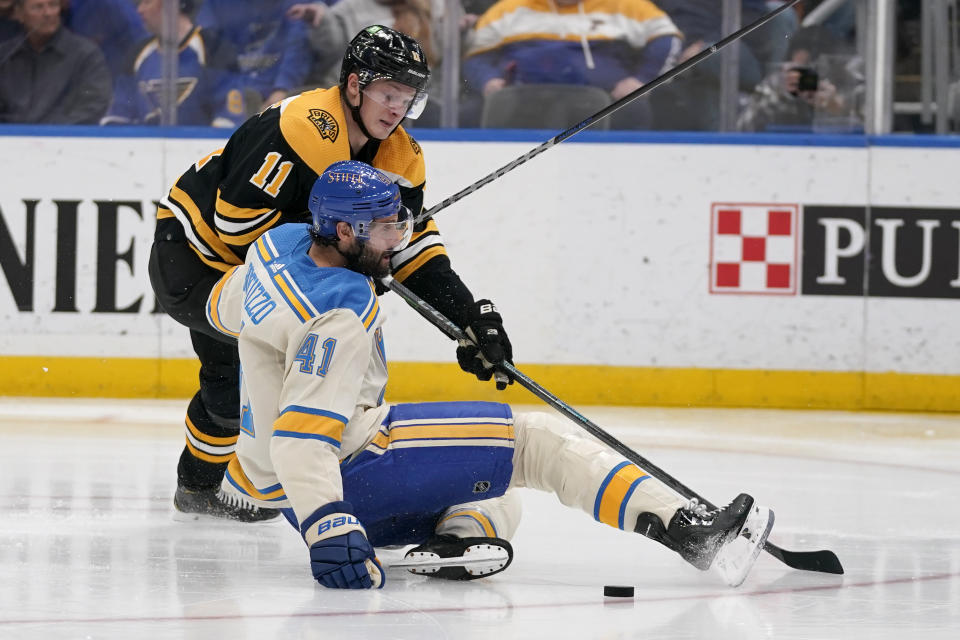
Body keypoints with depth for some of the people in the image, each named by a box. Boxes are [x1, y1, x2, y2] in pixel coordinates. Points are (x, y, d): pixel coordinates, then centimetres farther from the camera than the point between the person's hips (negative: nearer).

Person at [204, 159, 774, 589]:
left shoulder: (279, 243, 4)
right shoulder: (340, 317, -23)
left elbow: (222, 310, 24)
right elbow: (303, 435, -32)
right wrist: (327, 527, -40)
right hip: (339, 478, -11)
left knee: (498, 507, 23)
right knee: (534, 441, -14)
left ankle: (464, 528, -11)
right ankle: (684, 527, -23)